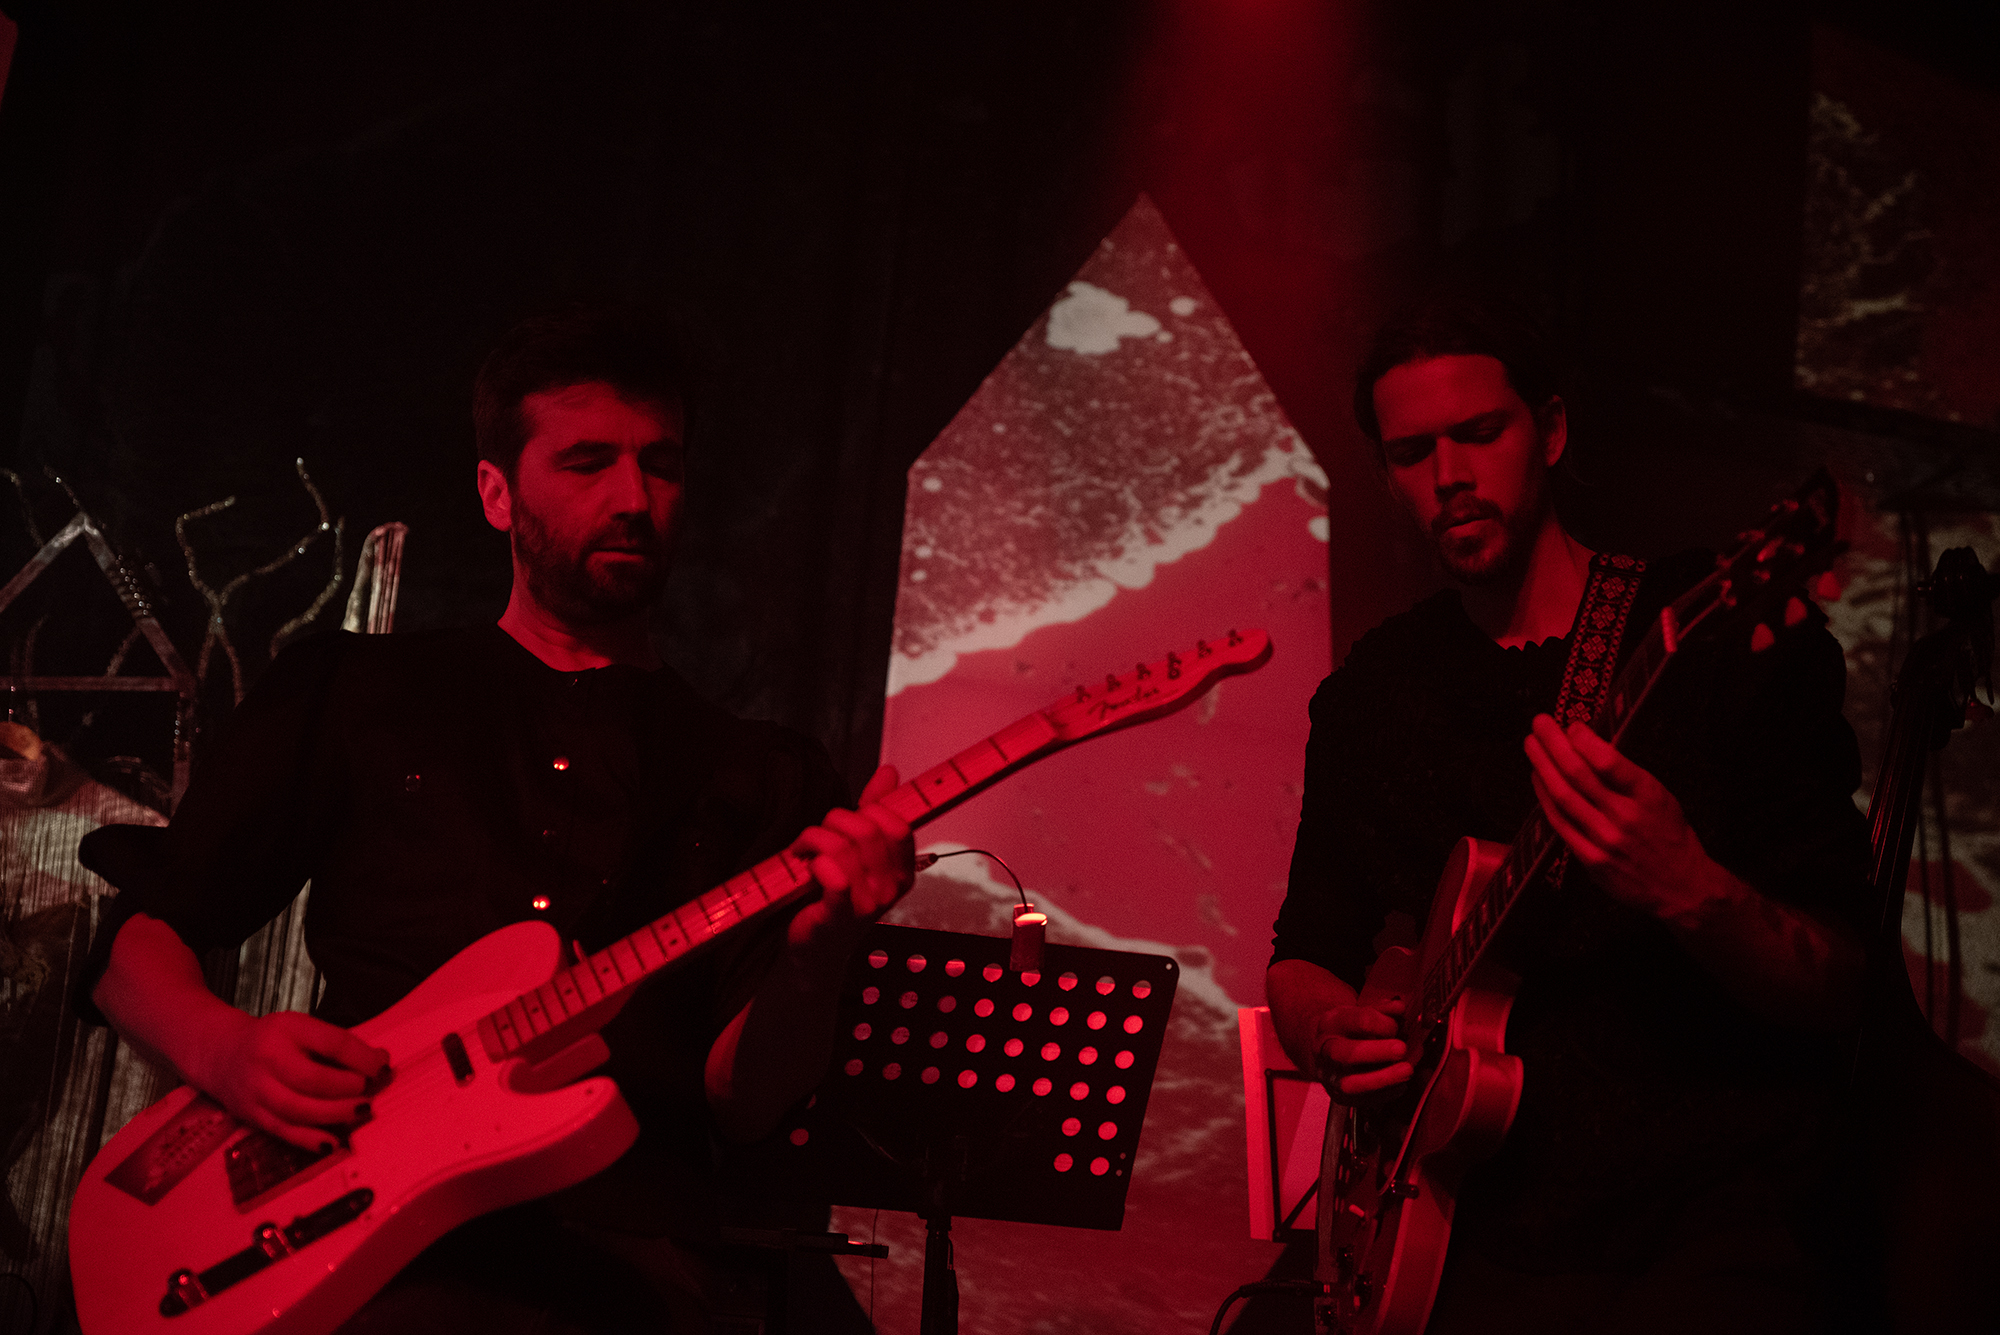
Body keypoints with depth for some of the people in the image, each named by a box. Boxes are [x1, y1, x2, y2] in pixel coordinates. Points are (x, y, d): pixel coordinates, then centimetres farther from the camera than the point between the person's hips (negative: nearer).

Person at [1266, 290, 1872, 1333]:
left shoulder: (1722, 637, -3)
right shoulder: (1374, 690, 10)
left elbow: (1839, 989, -6)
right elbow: (1306, 951, 18)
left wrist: (1688, 890, -25)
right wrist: (1329, 1033, -4)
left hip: (1709, 1224, -3)